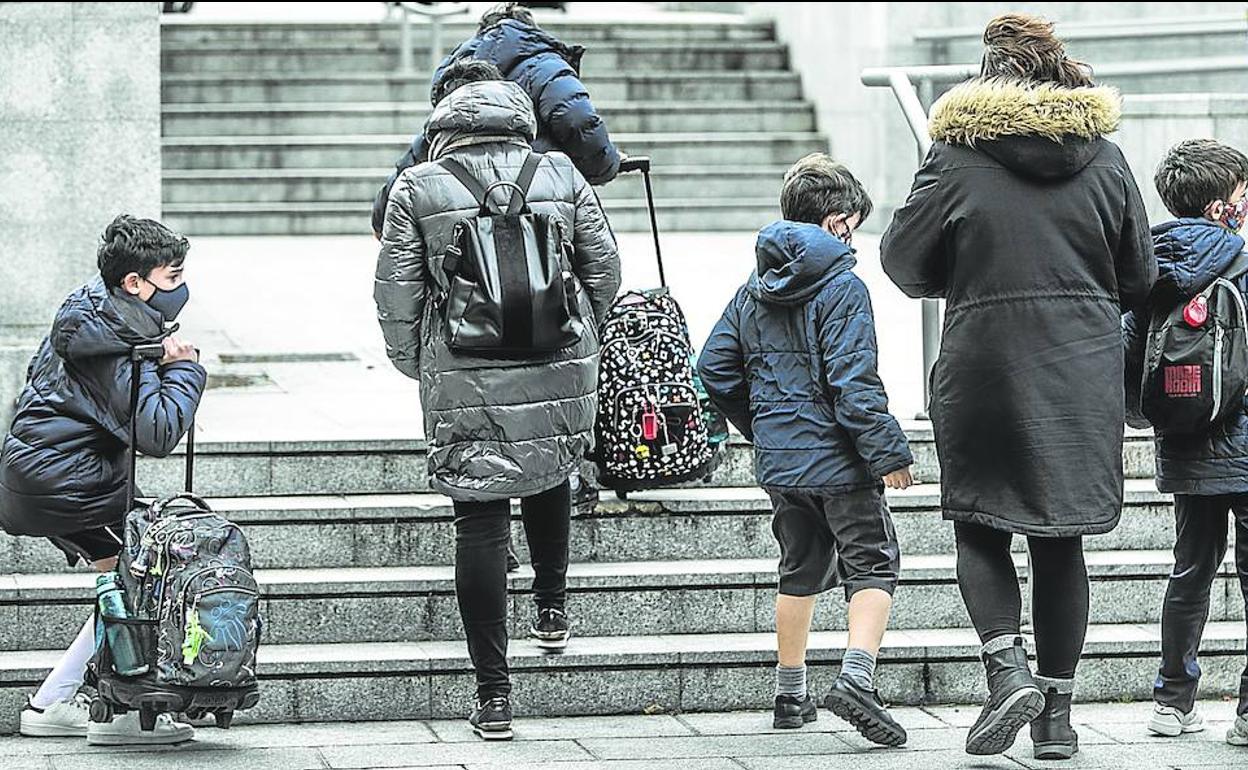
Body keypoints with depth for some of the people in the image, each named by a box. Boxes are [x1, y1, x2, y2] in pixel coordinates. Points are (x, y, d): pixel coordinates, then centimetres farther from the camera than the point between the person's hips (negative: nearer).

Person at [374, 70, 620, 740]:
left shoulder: (417, 188, -1)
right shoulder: (562, 176, 4)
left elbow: (396, 294, 0)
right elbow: (604, 271, 9)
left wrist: (414, 365, 16)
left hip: (465, 384, -2)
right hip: (563, 374, 2)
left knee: (480, 521, 1)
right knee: (549, 473, 30)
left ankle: (493, 694, 1)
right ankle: (552, 609, 39)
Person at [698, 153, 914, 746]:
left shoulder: (754, 290, 8)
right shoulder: (841, 287, -13)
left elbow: (714, 367, 12)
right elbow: (854, 381, -19)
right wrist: (890, 452, -16)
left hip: (778, 458, 7)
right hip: (837, 456, -7)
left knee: (801, 569, 18)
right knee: (872, 565, 0)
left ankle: (790, 695, 21)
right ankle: (856, 678, -19)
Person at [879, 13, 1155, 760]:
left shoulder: (958, 155, -6)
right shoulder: (1105, 159, 3)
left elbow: (904, 260, 0)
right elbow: (1140, 278, 9)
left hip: (985, 369, -3)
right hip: (1084, 376, 3)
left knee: (980, 528, 9)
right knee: (1062, 543, 9)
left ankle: (1009, 669, -12)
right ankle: (1058, 712, 11)